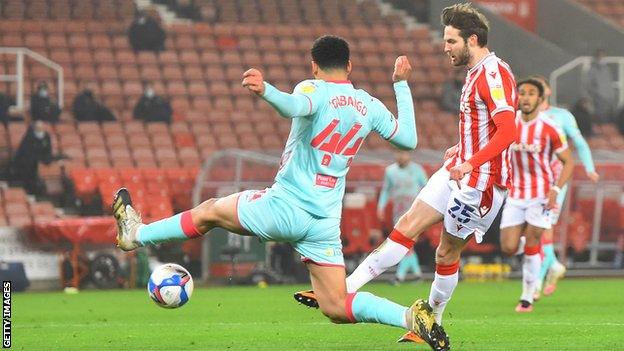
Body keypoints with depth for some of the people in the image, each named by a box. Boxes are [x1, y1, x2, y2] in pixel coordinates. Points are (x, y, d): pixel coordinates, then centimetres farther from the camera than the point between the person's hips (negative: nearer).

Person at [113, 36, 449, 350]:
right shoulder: (370, 106, 9)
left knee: (209, 211, 18)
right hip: (325, 223, 5)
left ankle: (136, 234, 28)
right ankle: (410, 316, -17)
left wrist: (264, 90, -51)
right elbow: (409, 139, 18)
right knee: (335, 308, 4)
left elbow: (295, 106, -31)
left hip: (285, 207, -5)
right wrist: (402, 85, 27)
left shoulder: (315, 91, -8)